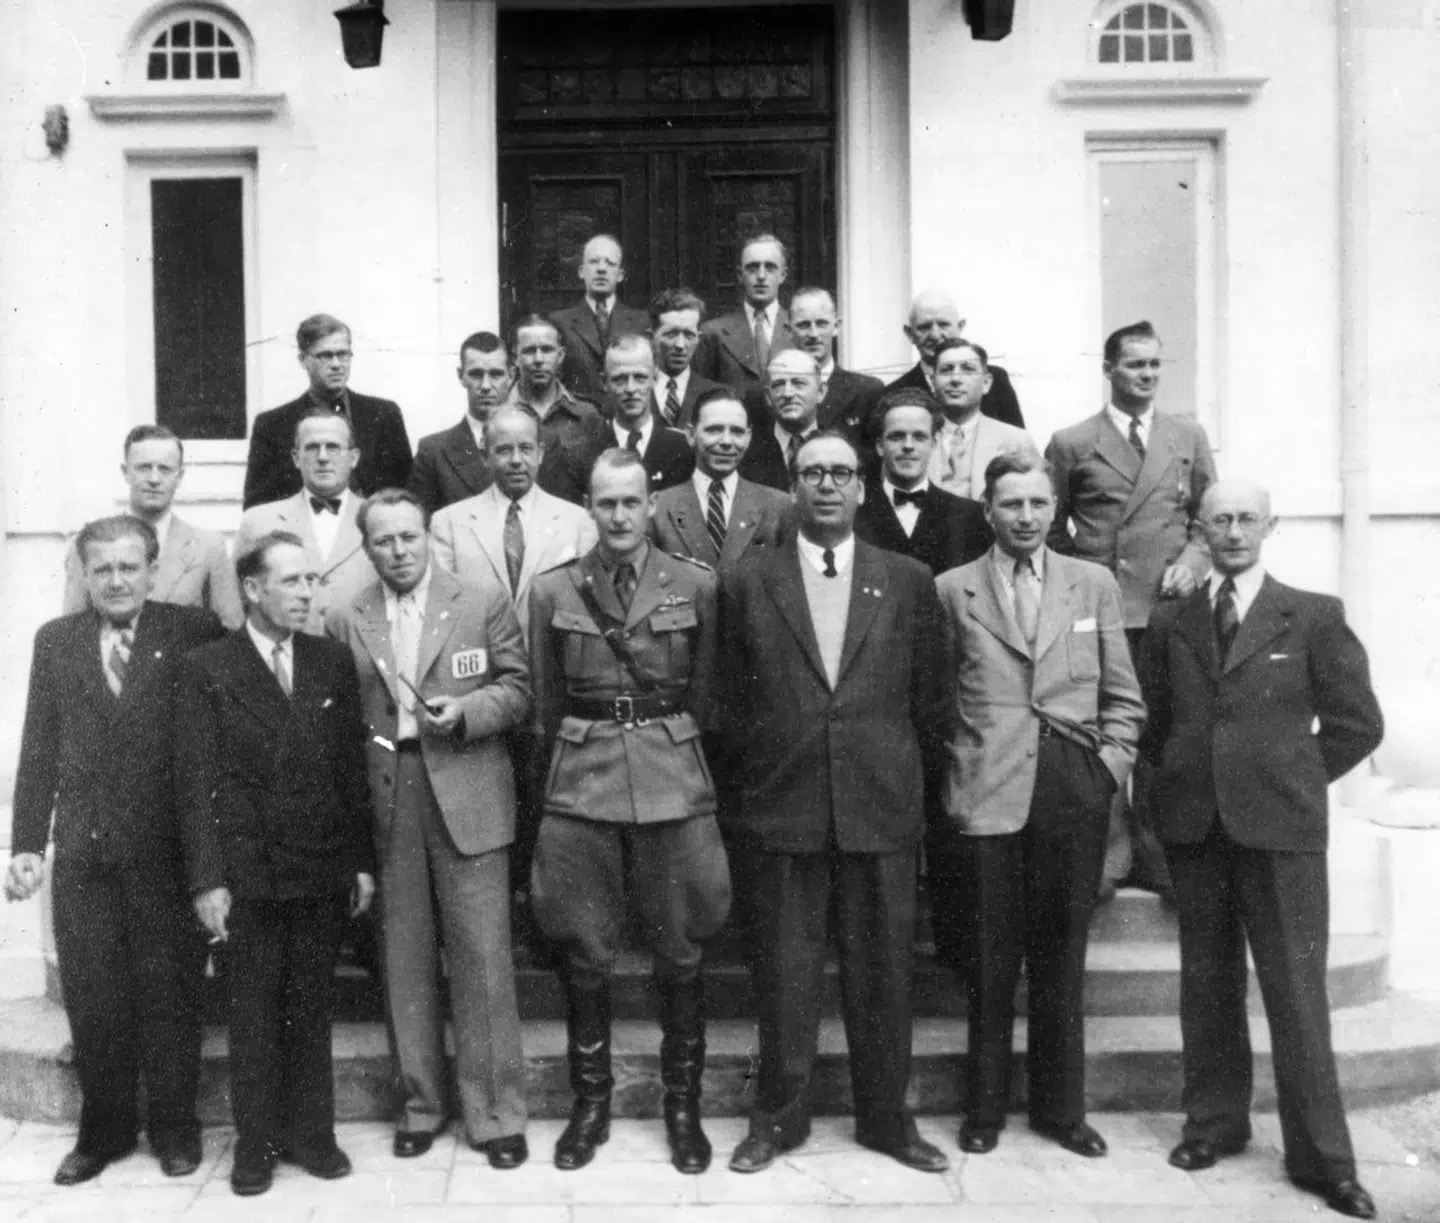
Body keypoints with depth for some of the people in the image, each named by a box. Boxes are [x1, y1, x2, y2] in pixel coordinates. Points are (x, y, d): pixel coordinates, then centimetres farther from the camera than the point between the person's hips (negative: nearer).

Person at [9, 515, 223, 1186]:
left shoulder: (195, 633, -3)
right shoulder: (55, 641, 8)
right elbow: (38, 749, 8)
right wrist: (26, 843, 3)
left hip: (167, 848, -3)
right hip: (83, 850, 3)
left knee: (170, 991, 7)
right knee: (90, 995, 9)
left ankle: (173, 1125, 23)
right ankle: (105, 1126, 26)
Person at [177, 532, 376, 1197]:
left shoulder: (333, 661, 7)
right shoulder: (206, 669, -3)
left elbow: (354, 767, 7)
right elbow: (197, 782, -5)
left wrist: (363, 861, 4)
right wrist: (206, 879, -10)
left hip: (324, 870, 3)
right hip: (248, 873, -2)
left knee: (311, 1010, 11)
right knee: (253, 1013, 7)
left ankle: (311, 1133, 24)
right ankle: (255, 1142, 20)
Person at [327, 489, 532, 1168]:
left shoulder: (484, 604, 4)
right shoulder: (344, 622, 9)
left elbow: (517, 689, 4)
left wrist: (464, 712, -14)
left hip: (467, 798, -2)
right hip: (385, 804, 2)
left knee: (482, 958, -1)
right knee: (405, 959, 9)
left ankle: (495, 1111, 9)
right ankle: (421, 1103, 22)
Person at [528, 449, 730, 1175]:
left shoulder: (695, 587, 2)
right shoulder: (553, 591, 5)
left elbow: (705, 693, 9)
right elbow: (545, 705, 11)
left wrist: (673, 752, 9)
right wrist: (561, 767, 11)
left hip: (673, 782, 0)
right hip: (580, 783, 1)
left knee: (680, 953, 4)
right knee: (584, 955, 5)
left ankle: (683, 1106, 19)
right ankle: (590, 1102, 22)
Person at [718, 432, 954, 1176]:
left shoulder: (908, 582, 5)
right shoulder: (746, 586, 4)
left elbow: (932, 700, 8)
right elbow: (730, 704, 8)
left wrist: (903, 775, 7)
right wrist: (749, 781, 6)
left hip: (881, 809, 1)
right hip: (779, 809, 0)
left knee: (882, 973, 9)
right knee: (783, 975, 7)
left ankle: (886, 1118, 25)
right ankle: (778, 1117, 23)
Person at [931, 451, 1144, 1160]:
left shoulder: (1094, 584, 10)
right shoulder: (953, 590, 4)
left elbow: (1123, 695, 12)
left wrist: (1109, 763, 1)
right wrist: (959, 765, -2)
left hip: (1075, 791, 2)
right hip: (986, 791, -2)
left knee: (1061, 959, 9)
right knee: (990, 960, 4)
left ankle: (1061, 1109, 21)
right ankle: (985, 1108, 18)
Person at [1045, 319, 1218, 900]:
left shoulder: (1188, 437, 13)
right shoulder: (1071, 444, 6)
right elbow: (1051, 529, 9)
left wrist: (1193, 559, -2)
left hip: (1168, 607, 2)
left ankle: (1155, 858, 13)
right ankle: (1108, 857, 6)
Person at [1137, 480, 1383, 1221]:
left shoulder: (1313, 617, 1)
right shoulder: (1169, 623, 8)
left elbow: (1357, 722, 3)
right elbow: (1150, 720, 16)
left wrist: (1292, 778, 3)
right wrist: (1185, 774, 6)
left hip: (1280, 826, -3)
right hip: (1193, 824, 3)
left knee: (1297, 991, -1)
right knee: (1207, 984, 11)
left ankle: (1321, 1155, 9)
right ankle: (1213, 1123, 25)